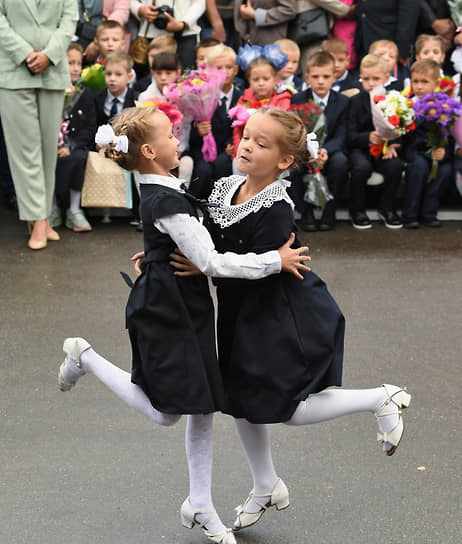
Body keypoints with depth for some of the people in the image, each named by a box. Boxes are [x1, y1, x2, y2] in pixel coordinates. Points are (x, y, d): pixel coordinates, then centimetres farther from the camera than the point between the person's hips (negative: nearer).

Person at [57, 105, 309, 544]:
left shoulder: (157, 193, 7)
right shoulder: (167, 202, -23)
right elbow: (211, 262, -23)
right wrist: (275, 260, -19)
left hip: (186, 310, 9)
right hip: (164, 314, -9)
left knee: (203, 406, 11)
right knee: (166, 412, 0)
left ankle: (200, 505, 20)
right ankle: (85, 358, 15)